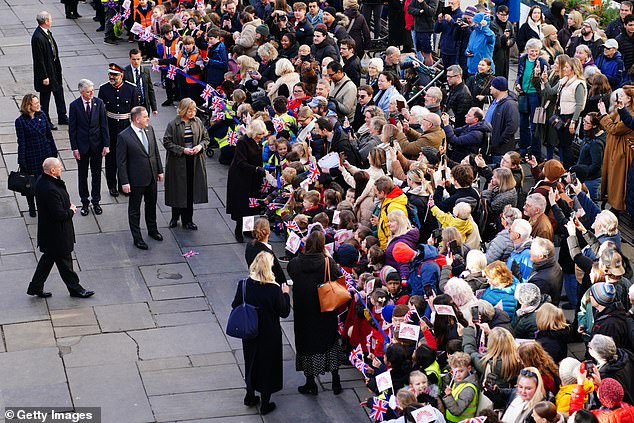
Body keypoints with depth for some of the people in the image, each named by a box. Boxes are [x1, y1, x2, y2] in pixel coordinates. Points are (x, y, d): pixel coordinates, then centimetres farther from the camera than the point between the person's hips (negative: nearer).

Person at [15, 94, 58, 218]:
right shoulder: (21, 121, -15)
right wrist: (22, 162, -11)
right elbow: (21, 142, -13)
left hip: (45, 153, 4)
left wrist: (54, 151, 10)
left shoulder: (42, 115, -2)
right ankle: (32, 208, 29)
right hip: (30, 156, -4)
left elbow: (49, 134, 7)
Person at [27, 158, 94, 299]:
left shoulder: (42, 181, -1)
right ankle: (75, 288, 25)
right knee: (64, 261, 8)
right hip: (56, 233, -10)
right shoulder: (50, 189, -32)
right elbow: (59, 215, -29)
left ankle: (35, 287, 30)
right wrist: (71, 211, -11)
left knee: (49, 257, 22)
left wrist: (68, 206, -1)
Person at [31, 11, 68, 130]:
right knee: (45, 98, 7)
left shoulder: (47, 32, 2)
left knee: (59, 93, 19)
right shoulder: (37, 38, -27)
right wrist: (44, 77, -21)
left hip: (54, 69, 9)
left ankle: (62, 117, 33)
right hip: (46, 71, -9)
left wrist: (58, 69, 18)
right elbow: (39, 59, -24)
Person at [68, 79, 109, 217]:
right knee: (82, 175, 10)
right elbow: (72, 128, -6)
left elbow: (104, 125, -2)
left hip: (97, 145, 1)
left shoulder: (99, 103, -5)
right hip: (82, 146, -1)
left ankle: (96, 201, 24)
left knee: (96, 174, 11)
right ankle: (85, 202, 22)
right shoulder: (74, 106, -10)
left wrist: (106, 145, -5)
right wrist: (74, 148, -9)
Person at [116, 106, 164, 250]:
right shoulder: (124, 137, -20)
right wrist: (124, 182, -16)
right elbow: (121, 162, -15)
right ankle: (137, 238, 21)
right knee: (134, 209, 9)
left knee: (151, 205, 22)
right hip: (136, 179, -6)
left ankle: (152, 230, 42)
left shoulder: (150, 129, -1)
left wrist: (160, 170, 11)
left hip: (152, 176, 6)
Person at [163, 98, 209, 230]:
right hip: (178, 162, -3)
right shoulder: (173, 124, -9)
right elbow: (167, 142, -8)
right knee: (178, 189, 7)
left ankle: (187, 220, 16)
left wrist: (200, 146, -10)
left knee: (190, 190, 6)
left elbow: (206, 138, 11)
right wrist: (182, 150, -17)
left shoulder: (198, 122, 2)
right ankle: (175, 217, 28)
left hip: (194, 162, 3)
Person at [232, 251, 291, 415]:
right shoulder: (274, 289, -25)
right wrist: (285, 294, -1)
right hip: (269, 335, -3)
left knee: (251, 362, 25)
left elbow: (235, 306, -2)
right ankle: (265, 403, 24)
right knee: (267, 365, 14)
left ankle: (250, 396, 40)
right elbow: (284, 312, -14)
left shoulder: (243, 285, -16)